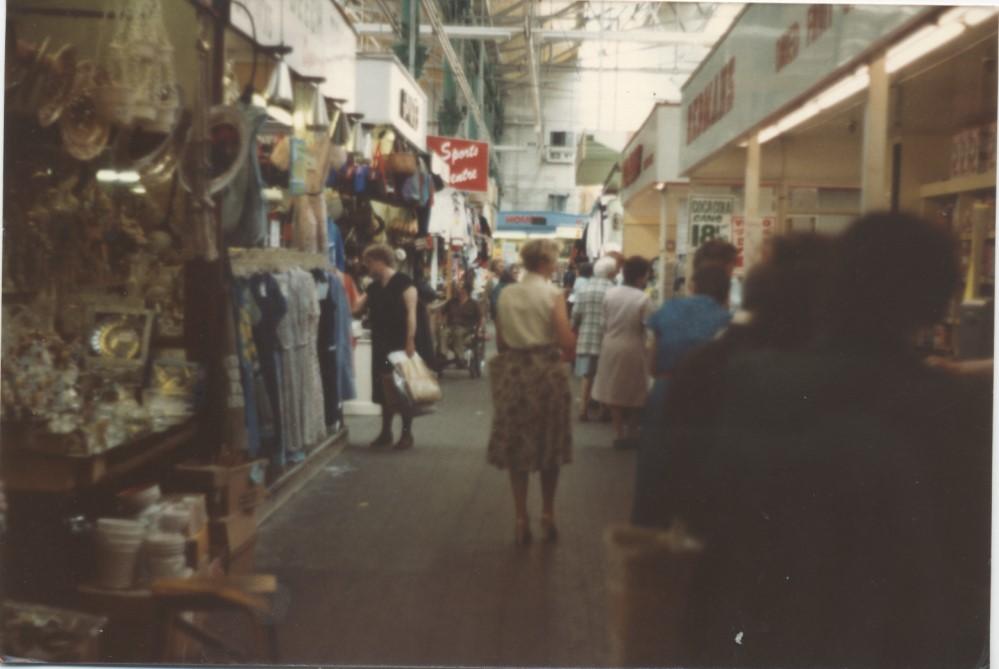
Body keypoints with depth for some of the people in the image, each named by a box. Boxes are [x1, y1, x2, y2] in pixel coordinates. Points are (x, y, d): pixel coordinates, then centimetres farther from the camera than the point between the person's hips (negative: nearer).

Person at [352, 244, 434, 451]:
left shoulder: (403, 282, -10)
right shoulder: (374, 287, 11)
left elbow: (411, 313, -15)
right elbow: (355, 309, 12)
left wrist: (410, 342, -21)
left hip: (403, 345, -6)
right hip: (384, 346, 6)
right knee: (386, 388, 10)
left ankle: (407, 433, 10)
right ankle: (385, 432, 20)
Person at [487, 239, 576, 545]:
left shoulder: (506, 294, 3)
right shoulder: (553, 293, -8)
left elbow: (500, 341, 5)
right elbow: (567, 344, -14)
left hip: (513, 372, 3)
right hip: (546, 372, -3)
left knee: (516, 446, 10)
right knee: (549, 445, 13)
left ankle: (521, 521, 12)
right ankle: (548, 517, 22)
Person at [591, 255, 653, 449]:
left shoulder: (610, 293, -2)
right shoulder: (643, 299, -16)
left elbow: (605, 323, 5)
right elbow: (649, 329, -15)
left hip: (611, 346, 4)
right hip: (632, 349, -4)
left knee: (615, 391, 13)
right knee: (632, 394, 13)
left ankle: (619, 435, 17)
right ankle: (629, 434, 20)